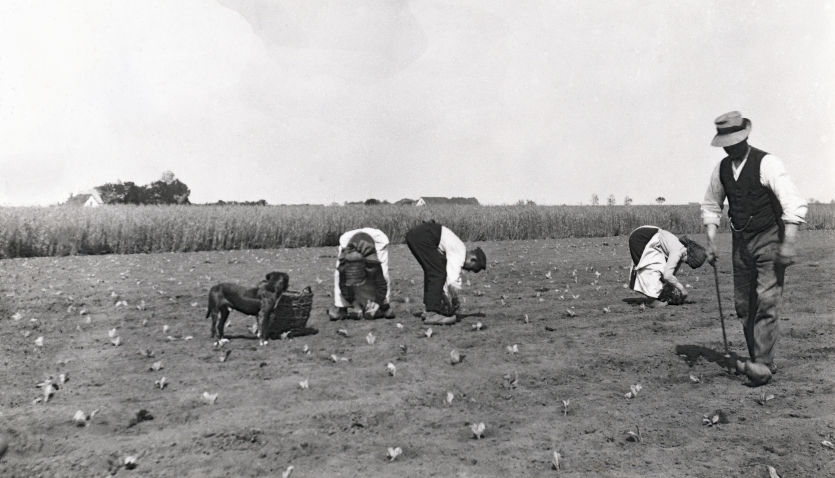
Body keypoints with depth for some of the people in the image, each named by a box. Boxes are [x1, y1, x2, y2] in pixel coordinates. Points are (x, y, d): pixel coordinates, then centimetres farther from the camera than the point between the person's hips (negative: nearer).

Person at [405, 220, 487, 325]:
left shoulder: (455, 250, 22)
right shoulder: (460, 253, -5)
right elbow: (453, 280, -13)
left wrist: (447, 301, 26)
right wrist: (455, 303, 1)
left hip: (413, 234, 11)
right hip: (423, 236, -11)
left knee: (431, 271, 21)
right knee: (437, 273, -8)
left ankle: (430, 309, 26)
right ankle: (432, 315, -10)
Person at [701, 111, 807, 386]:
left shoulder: (767, 163, -11)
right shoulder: (722, 168, 6)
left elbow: (794, 205, -15)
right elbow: (710, 206, 17)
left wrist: (788, 244, -22)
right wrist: (711, 242, 8)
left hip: (769, 240, -6)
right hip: (741, 242, 6)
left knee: (766, 302, -14)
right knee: (743, 306, 7)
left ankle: (763, 364, -13)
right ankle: (759, 361, 19)